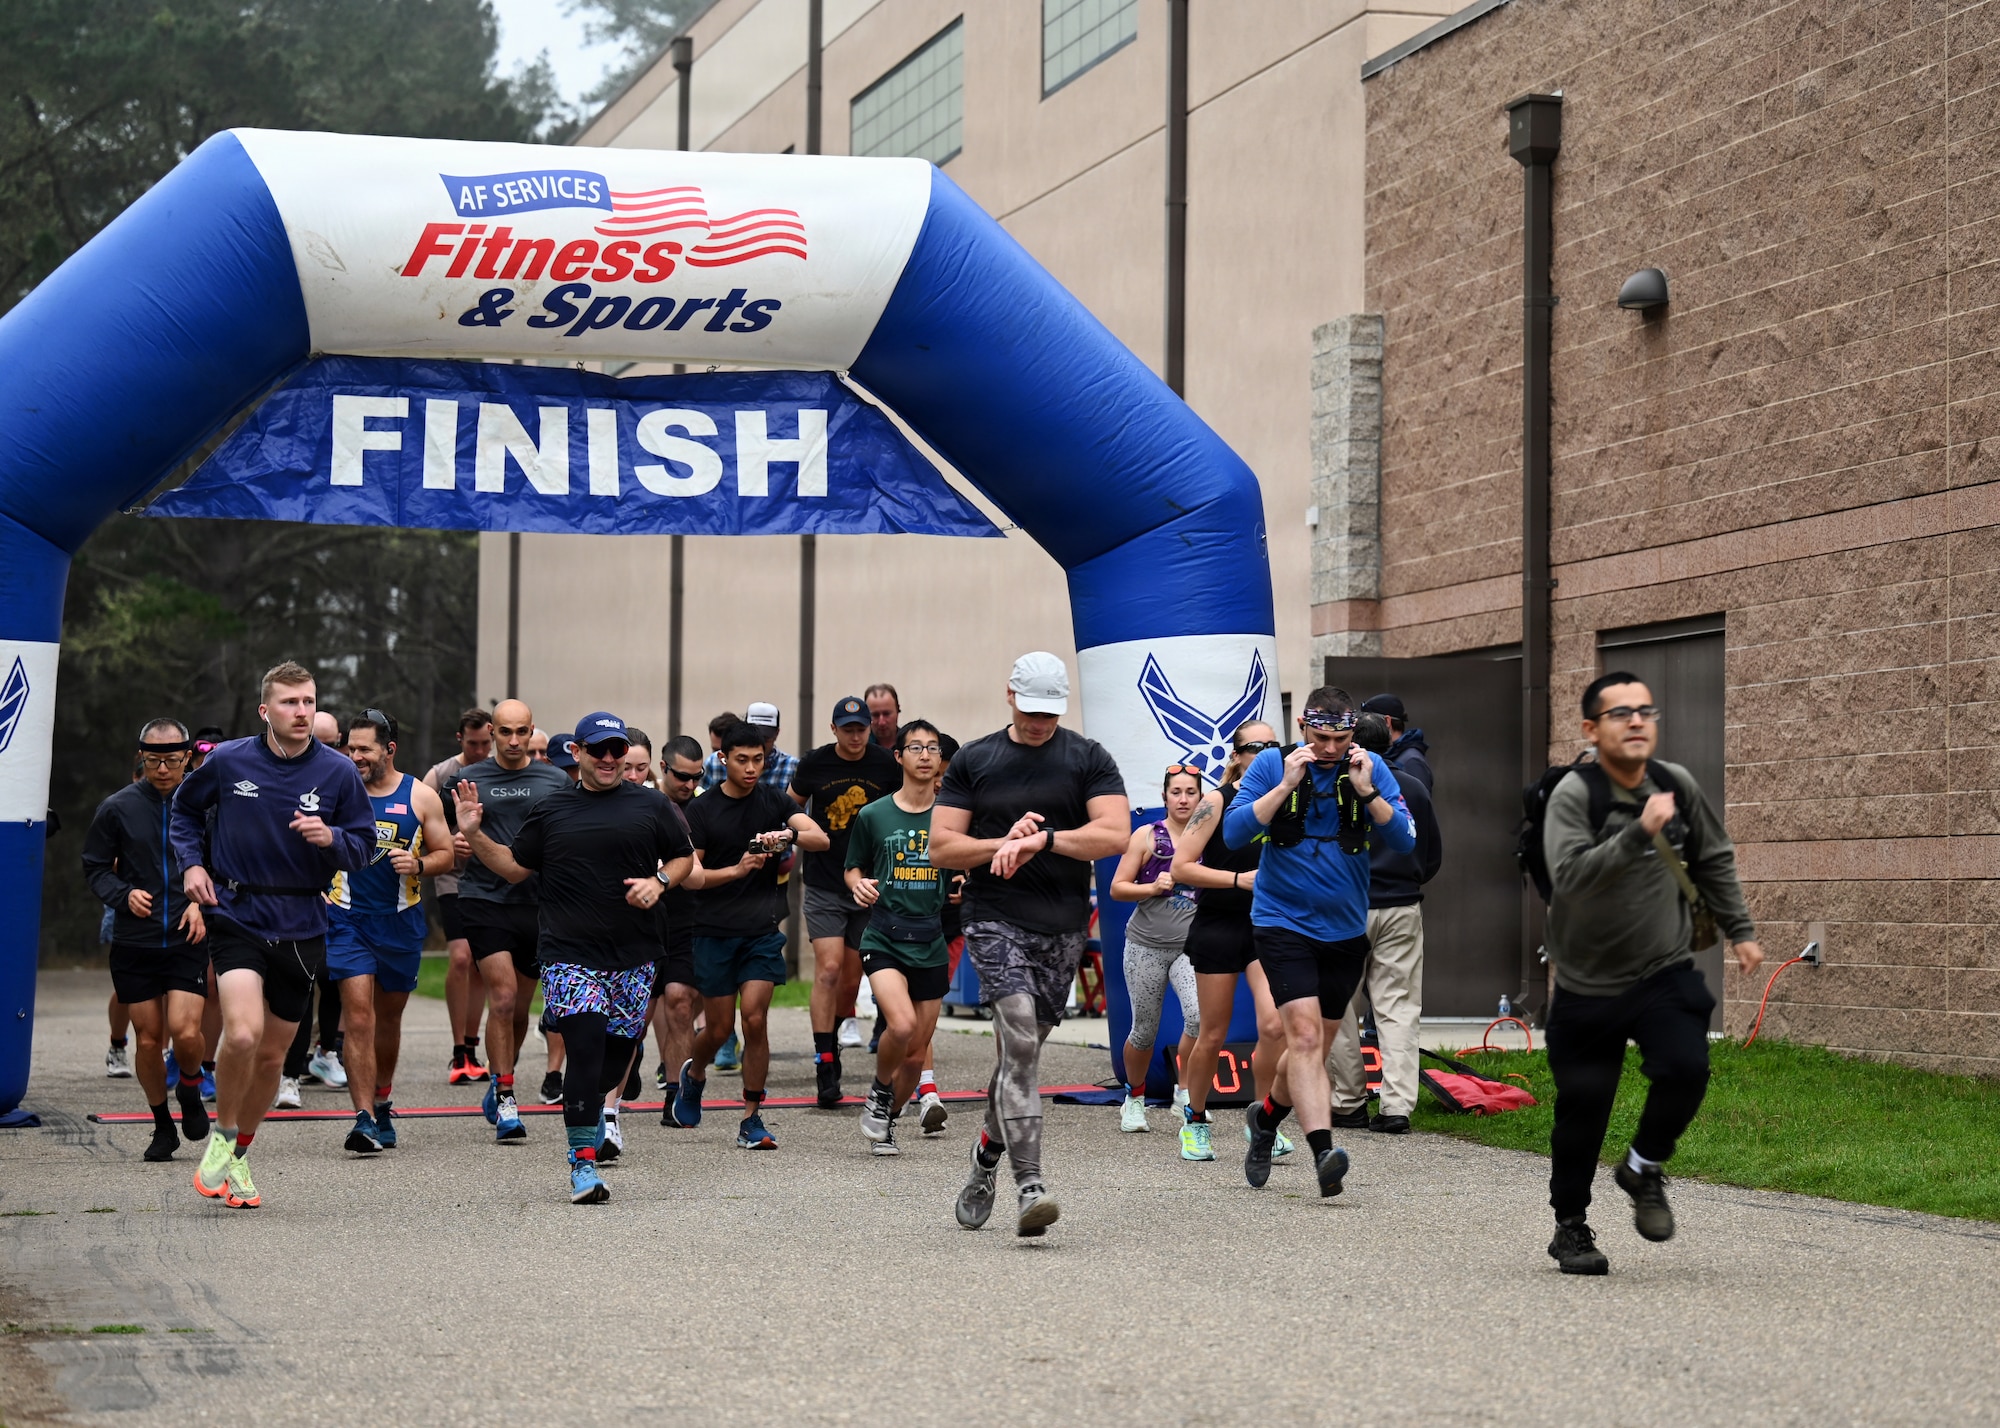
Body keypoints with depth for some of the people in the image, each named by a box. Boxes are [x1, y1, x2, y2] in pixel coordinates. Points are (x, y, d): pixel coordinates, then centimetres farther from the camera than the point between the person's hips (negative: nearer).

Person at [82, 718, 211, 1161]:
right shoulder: (118, 808, 0)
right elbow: (94, 867, 8)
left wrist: (205, 904, -6)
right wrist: (124, 895, -10)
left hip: (188, 941, -1)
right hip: (133, 943, 1)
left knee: (185, 1032, -14)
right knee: (149, 1040, 4)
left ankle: (189, 1090, 18)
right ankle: (162, 1125, 23)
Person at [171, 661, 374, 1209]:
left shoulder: (338, 772, -2)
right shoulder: (228, 761, -3)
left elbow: (364, 846, 4)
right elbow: (185, 809, 15)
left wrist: (331, 838, -17)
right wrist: (191, 862, 1)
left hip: (301, 928, 2)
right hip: (237, 917, -2)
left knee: (272, 1055, 10)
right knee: (243, 1034, -23)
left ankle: (237, 1157, 31)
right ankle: (222, 1137, 3)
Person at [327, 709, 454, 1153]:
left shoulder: (421, 797, 1)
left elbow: (446, 854, 6)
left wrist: (417, 865, -13)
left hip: (401, 921, 2)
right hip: (348, 921, -2)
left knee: (389, 1017, 15)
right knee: (359, 1017, -13)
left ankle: (382, 1102, 36)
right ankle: (364, 1119, -15)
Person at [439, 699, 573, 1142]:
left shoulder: (556, 781, 6)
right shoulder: (467, 779, 4)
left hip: (538, 902, 2)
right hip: (484, 901, -2)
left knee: (519, 1008, 10)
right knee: (503, 997, -14)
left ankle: (498, 1088, 30)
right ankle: (505, 1096, -7)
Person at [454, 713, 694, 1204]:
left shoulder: (650, 805, 9)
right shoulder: (550, 811, 8)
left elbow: (684, 858, 16)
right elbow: (515, 868, 14)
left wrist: (659, 881, -4)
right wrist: (474, 835, 2)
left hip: (633, 955, 2)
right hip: (569, 955, -2)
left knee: (619, 1053, 5)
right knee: (585, 1049, -14)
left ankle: (595, 1119, 33)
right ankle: (582, 1162, -12)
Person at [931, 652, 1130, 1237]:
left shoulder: (1088, 759, 6)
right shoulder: (973, 761, 8)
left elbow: (1115, 833, -7)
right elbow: (942, 847, 5)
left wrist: (1041, 839, -15)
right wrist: (1003, 845, -11)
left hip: (1064, 925, 2)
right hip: (995, 919, -2)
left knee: (1021, 1049, 10)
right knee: (1020, 1041, -18)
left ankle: (987, 1157, 34)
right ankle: (1029, 1185, -24)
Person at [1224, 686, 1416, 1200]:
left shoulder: (1370, 768, -1)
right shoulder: (1272, 765, -6)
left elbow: (1405, 840, -8)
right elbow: (1234, 834, -13)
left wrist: (1366, 791, -20)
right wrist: (1286, 785, -20)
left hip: (1345, 929, 3)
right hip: (1283, 922, -3)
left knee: (1315, 1044, 14)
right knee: (1304, 1033, -20)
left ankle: (1266, 1117, 40)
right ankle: (1322, 1149, -28)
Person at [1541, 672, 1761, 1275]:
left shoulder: (1677, 784, -2)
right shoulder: (1574, 794, -16)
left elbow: (1715, 860, 15)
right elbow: (1570, 874, -32)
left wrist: (1740, 930, 16)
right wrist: (1640, 833, -39)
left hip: (1665, 974, 2)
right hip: (1587, 983, -2)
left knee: (1686, 1067, -21)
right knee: (1582, 1107, 3)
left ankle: (1644, 1169, 8)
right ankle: (1571, 1227, 26)